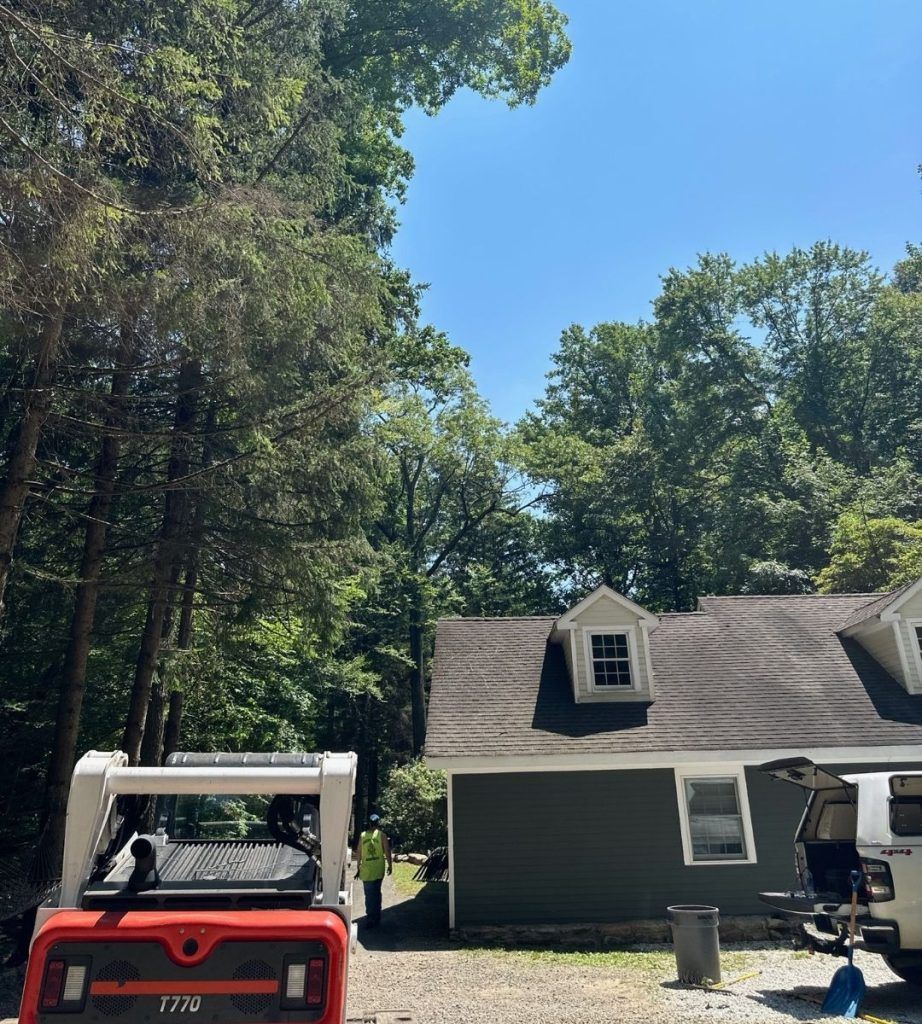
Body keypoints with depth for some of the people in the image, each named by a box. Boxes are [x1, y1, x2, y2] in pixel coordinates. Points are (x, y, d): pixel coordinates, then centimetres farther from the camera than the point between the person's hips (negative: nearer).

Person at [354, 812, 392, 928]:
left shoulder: (362, 835, 1)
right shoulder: (381, 835, -4)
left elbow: (359, 853, 4)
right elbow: (387, 851, -4)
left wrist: (358, 868, 13)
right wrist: (390, 865, 8)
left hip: (366, 870, 0)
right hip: (378, 870, 0)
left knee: (369, 895, 6)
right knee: (376, 893, 15)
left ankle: (371, 919, 5)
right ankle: (376, 918, 24)